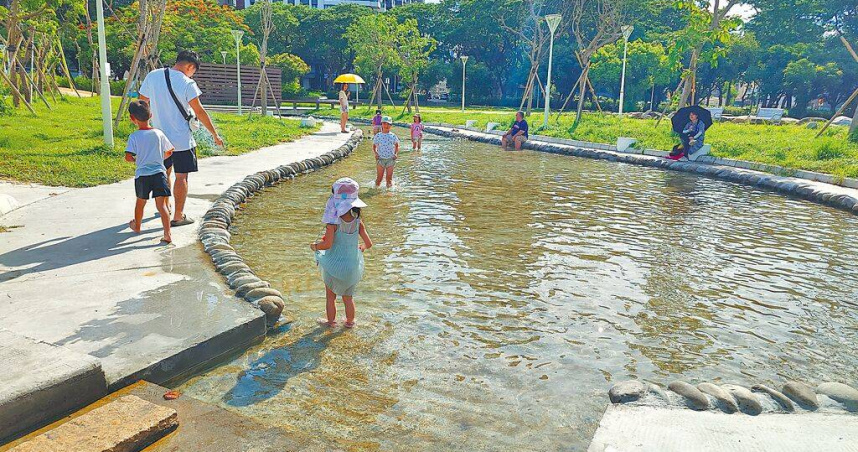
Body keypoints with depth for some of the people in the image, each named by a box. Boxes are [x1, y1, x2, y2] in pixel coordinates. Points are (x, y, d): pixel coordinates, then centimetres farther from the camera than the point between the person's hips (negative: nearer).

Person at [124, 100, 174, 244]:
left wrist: (136, 159, 10)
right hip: (159, 173, 1)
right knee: (161, 204, -4)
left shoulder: (134, 137, -6)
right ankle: (167, 234, -15)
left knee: (140, 202, 21)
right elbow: (169, 152, 10)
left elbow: (128, 157, -12)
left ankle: (137, 226, 43)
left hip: (142, 175, -1)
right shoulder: (159, 133, 1)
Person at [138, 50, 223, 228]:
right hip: (181, 139, -6)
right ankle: (178, 216, 6)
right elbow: (199, 112, -14)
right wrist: (215, 134, -7)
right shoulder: (187, 83, -14)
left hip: (159, 137, 6)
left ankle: (165, 207, 38)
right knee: (181, 176, 2)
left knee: (164, 172, 22)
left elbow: (143, 103, 9)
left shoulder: (152, 76, 2)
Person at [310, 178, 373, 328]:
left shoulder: (333, 221, -23)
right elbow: (369, 243, -8)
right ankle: (350, 321, 37)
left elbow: (327, 244, -27)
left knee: (330, 296, 19)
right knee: (348, 296, 23)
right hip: (352, 265, 4)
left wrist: (315, 246, -7)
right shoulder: (357, 220, -10)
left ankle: (331, 321, 36)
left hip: (335, 266, -4)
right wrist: (362, 247, 15)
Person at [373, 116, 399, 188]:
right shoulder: (378, 136, 0)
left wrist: (396, 154, 0)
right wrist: (375, 153, -8)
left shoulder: (393, 136, 2)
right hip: (380, 159, -1)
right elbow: (374, 147, 10)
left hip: (390, 159, 1)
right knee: (379, 177, -1)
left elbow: (397, 146, 16)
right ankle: (376, 188, 17)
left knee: (389, 177, 3)